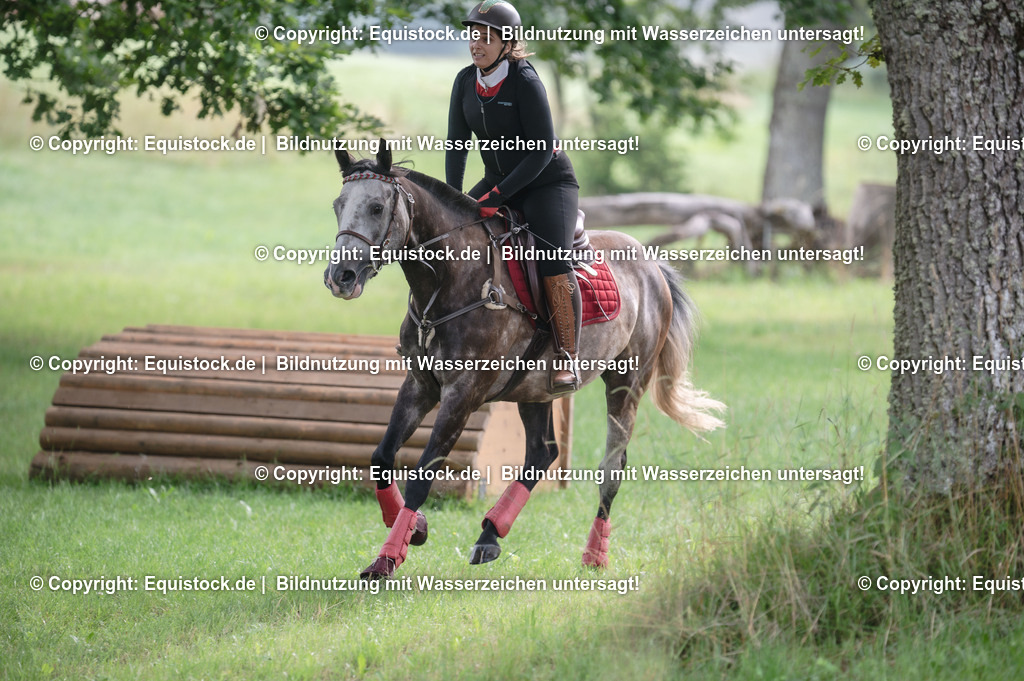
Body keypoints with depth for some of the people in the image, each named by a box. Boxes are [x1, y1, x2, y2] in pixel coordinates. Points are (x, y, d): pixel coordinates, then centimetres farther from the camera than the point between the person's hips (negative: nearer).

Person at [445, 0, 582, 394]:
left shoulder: (526, 83, -21)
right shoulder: (466, 81, -3)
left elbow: (542, 150, -23)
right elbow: (457, 143, 1)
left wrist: (497, 196, -27)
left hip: (548, 182, -7)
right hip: (498, 181, 7)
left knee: (552, 260, -27)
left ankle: (568, 360, -22)